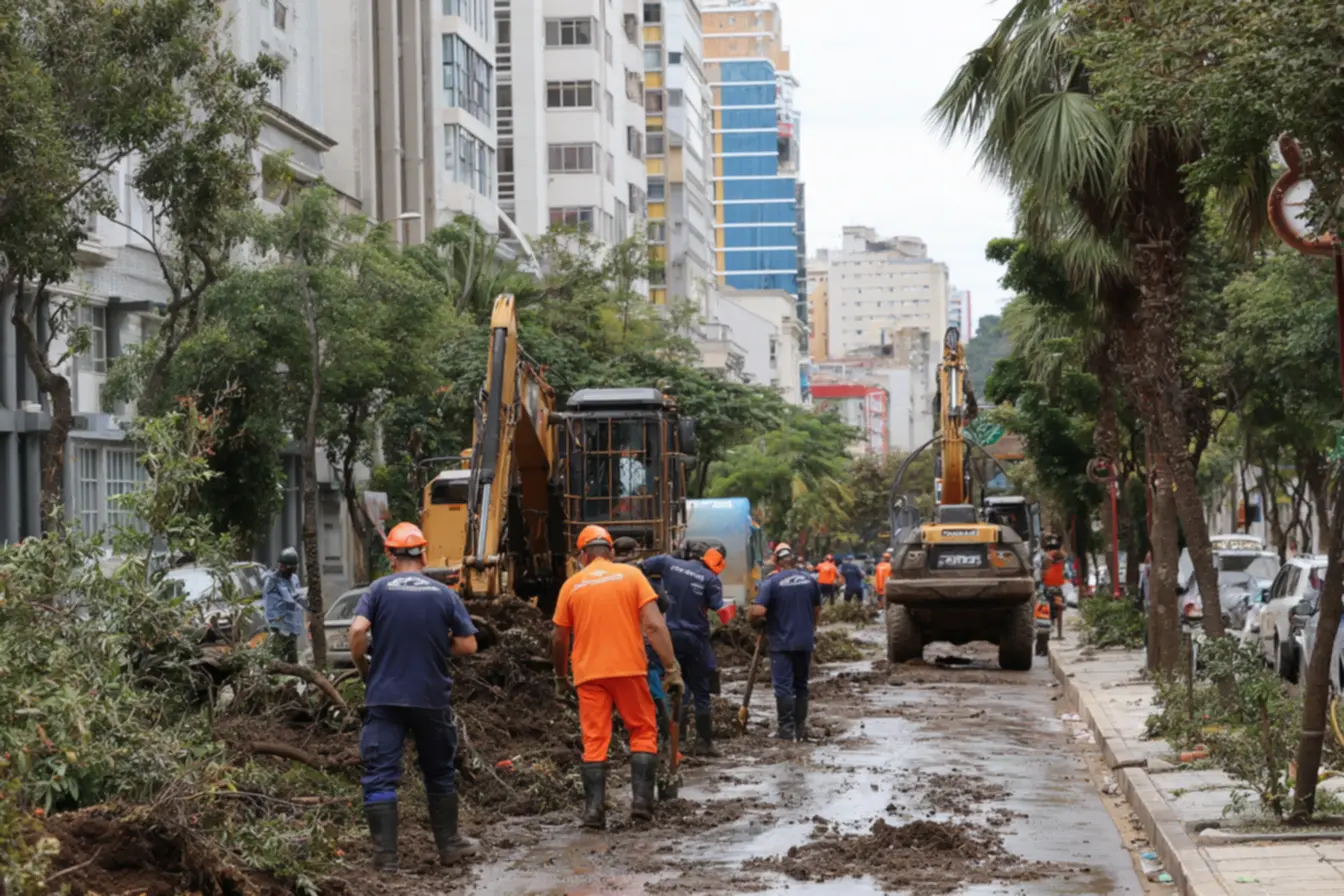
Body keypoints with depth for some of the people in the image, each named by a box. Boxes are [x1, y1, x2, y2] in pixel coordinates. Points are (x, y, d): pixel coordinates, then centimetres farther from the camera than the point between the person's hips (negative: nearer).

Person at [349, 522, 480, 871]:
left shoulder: (379, 589, -2)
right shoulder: (445, 594, 1)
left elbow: (357, 630, -15)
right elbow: (467, 646, -1)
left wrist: (363, 667, 2)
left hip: (385, 696, -2)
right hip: (432, 697, 2)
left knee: (380, 775, 1)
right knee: (439, 773, 18)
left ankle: (385, 854, -4)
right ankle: (449, 845, 26)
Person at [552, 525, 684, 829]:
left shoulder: (572, 585, 6)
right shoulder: (631, 575, 1)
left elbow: (558, 638, 9)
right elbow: (654, 625, -8)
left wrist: (560, 674, 26)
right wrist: (672, 668, -6)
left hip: (589, 673, 1)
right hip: (628, 668, -1)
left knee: (594, 741, 5)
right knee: (643, 732, 12)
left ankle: (594, 809, -1)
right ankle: (642, 800, 3)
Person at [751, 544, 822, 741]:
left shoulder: (772, 582, -12)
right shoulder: (809, 580, 4)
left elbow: (758, 611, -21)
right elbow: (817, 610, 16)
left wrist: (757, 621, 2)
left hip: (782, 642, -5)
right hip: (805, 641, 5)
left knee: (783, 686, -2)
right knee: (801, 685, 14)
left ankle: (786, 729, -5)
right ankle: (801, 728, 17)